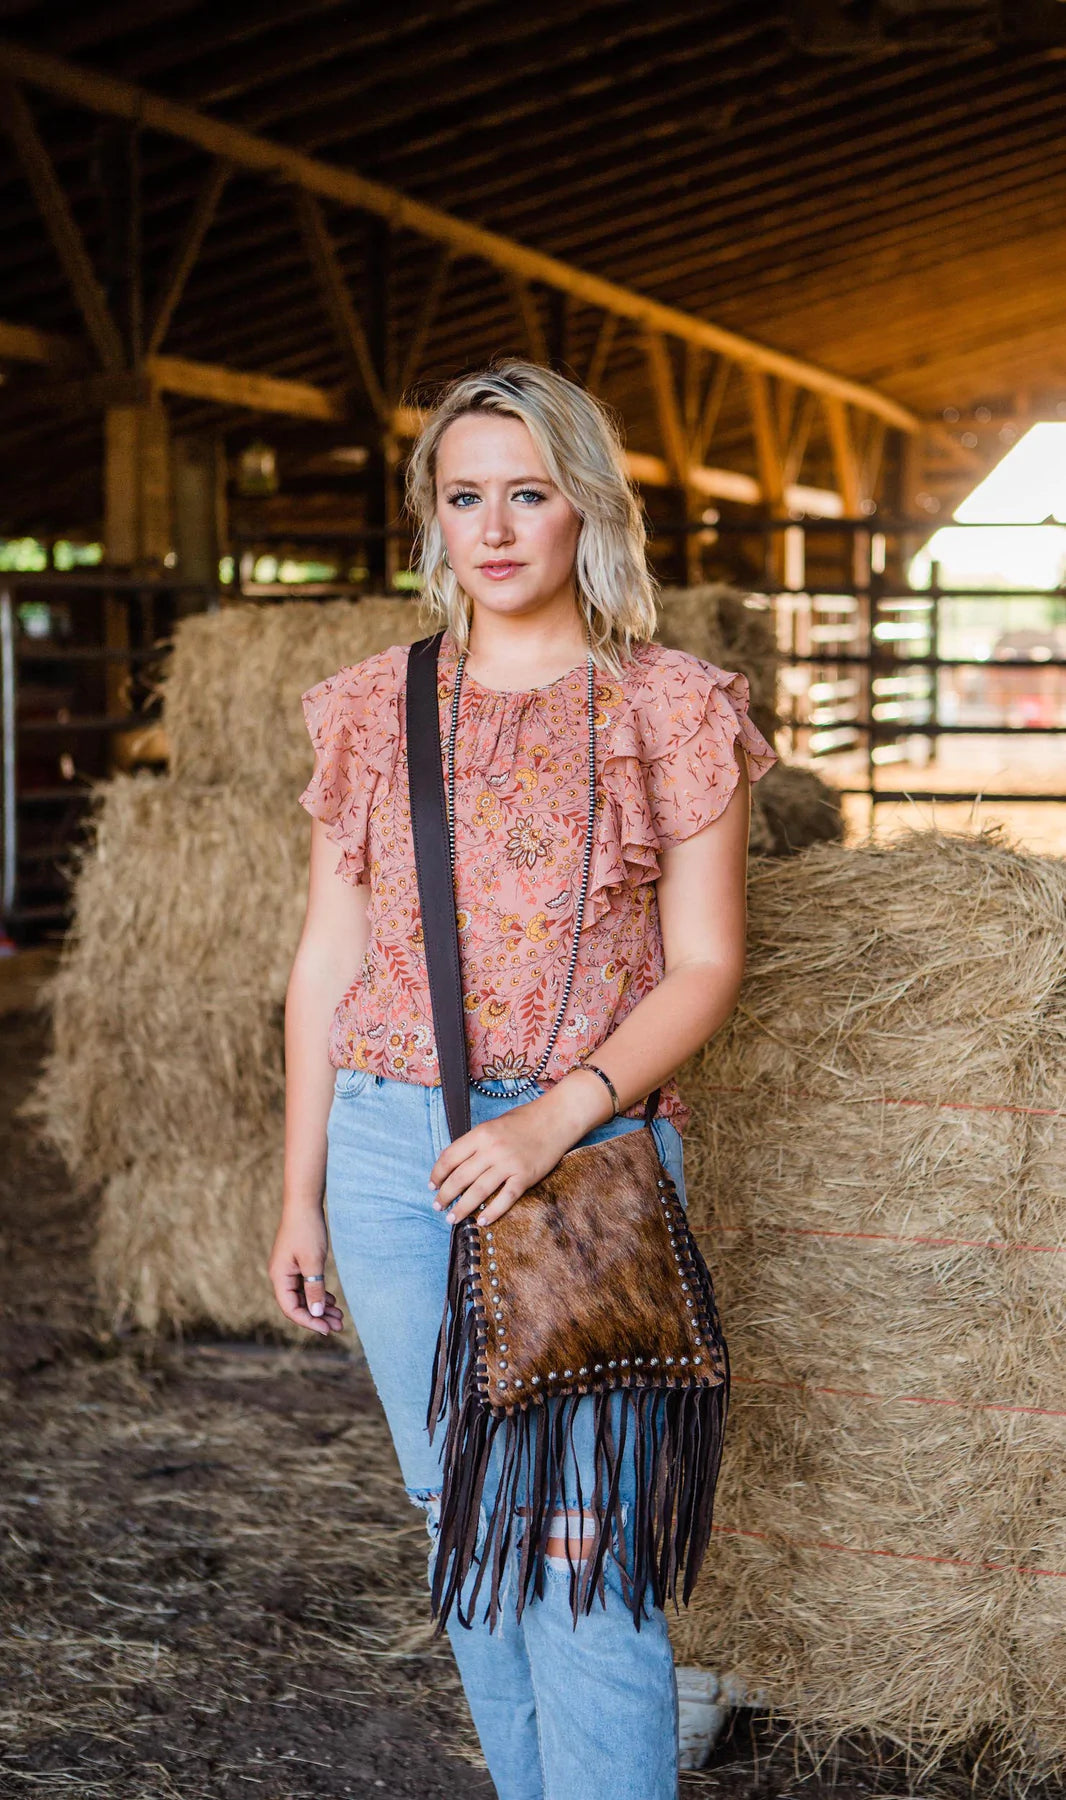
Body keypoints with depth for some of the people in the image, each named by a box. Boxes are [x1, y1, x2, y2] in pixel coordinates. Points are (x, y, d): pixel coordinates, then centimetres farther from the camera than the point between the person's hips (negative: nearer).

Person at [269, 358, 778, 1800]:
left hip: (589, 1148, -3)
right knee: (461, 1520, 12)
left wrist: (555, 1121, -17)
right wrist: (302, 1194, 10)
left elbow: (706, 967, -3)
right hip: (394, 1147, 4)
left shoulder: (674, 710, -1)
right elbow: (328, 962, 11)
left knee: (578, 1544, -8)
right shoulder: (375, 708, 8)